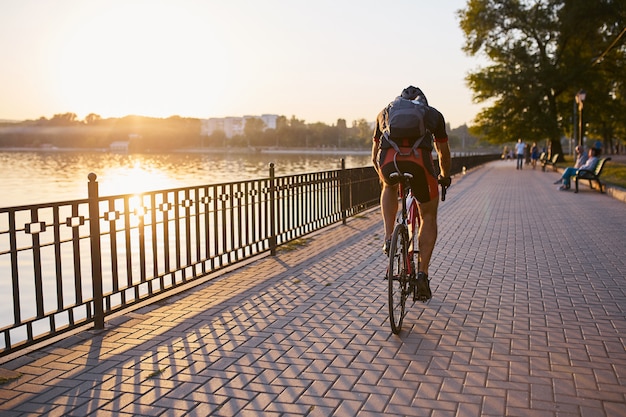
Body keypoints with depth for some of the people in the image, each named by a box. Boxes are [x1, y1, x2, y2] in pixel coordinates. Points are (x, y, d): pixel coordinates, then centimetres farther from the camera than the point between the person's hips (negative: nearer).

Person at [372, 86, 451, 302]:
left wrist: (382, 175, 58)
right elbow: (444, 152, 40)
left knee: (389, 188, 38)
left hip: (388, 161, 1)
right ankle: (423, 274, 13)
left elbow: (375, 155, 39)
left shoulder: (385, 112, 33)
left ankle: (389, 239, 22)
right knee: (428, 217, 20)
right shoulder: (433, 113, 29)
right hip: (419, 161, -1)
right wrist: (445, 176, 59)